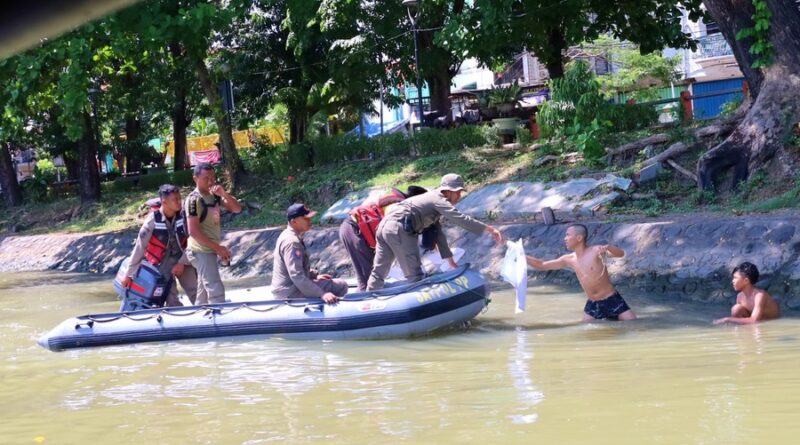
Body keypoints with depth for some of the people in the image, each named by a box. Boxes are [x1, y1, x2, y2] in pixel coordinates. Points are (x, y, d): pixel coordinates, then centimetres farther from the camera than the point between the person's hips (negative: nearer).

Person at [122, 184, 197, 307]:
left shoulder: (183, 216, -14)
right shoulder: (153, 220, -21)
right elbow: (140, 246, -16)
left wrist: (182, 263, -15)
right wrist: (129, 274, -14)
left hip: (182, 259, 3)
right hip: (162, 262, -3)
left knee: (197, 294, 0)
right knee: (172, 301, -5)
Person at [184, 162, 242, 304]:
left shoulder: (214, 196, 7)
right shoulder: (194, 199, -16)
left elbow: (237, 209, 4)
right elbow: (193, 231, -20)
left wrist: (224, 194, -13)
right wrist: (218, 248, -19)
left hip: (210, 251, 8)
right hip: (202, 252, -8)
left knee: (204, 293, 13)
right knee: (216, 291, -14)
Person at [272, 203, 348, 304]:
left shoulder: (288, 235, 10)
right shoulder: (292, 242, -22)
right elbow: (296, 276, -30)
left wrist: (315, 275, 12)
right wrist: (322, 294, -33)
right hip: (291, 294, -11)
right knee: (341, 286, -13)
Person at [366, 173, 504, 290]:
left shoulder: (432, 198, 27)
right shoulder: (439, 200, -1)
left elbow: (438, 233, 29)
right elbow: (461, 219, -14)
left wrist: (450, 260, 28)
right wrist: (489, 229, -14)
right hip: (399, 229, -9)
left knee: (378, 273, 14)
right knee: (415, 276, -4)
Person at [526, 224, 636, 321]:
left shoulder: (596, 251, -13)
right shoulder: (569, 260, 4)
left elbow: (621, 254, -25)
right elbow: (542, 265, 10)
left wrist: (607, 247, -45)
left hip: (612, 300, -6)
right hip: (592, 304, 6)